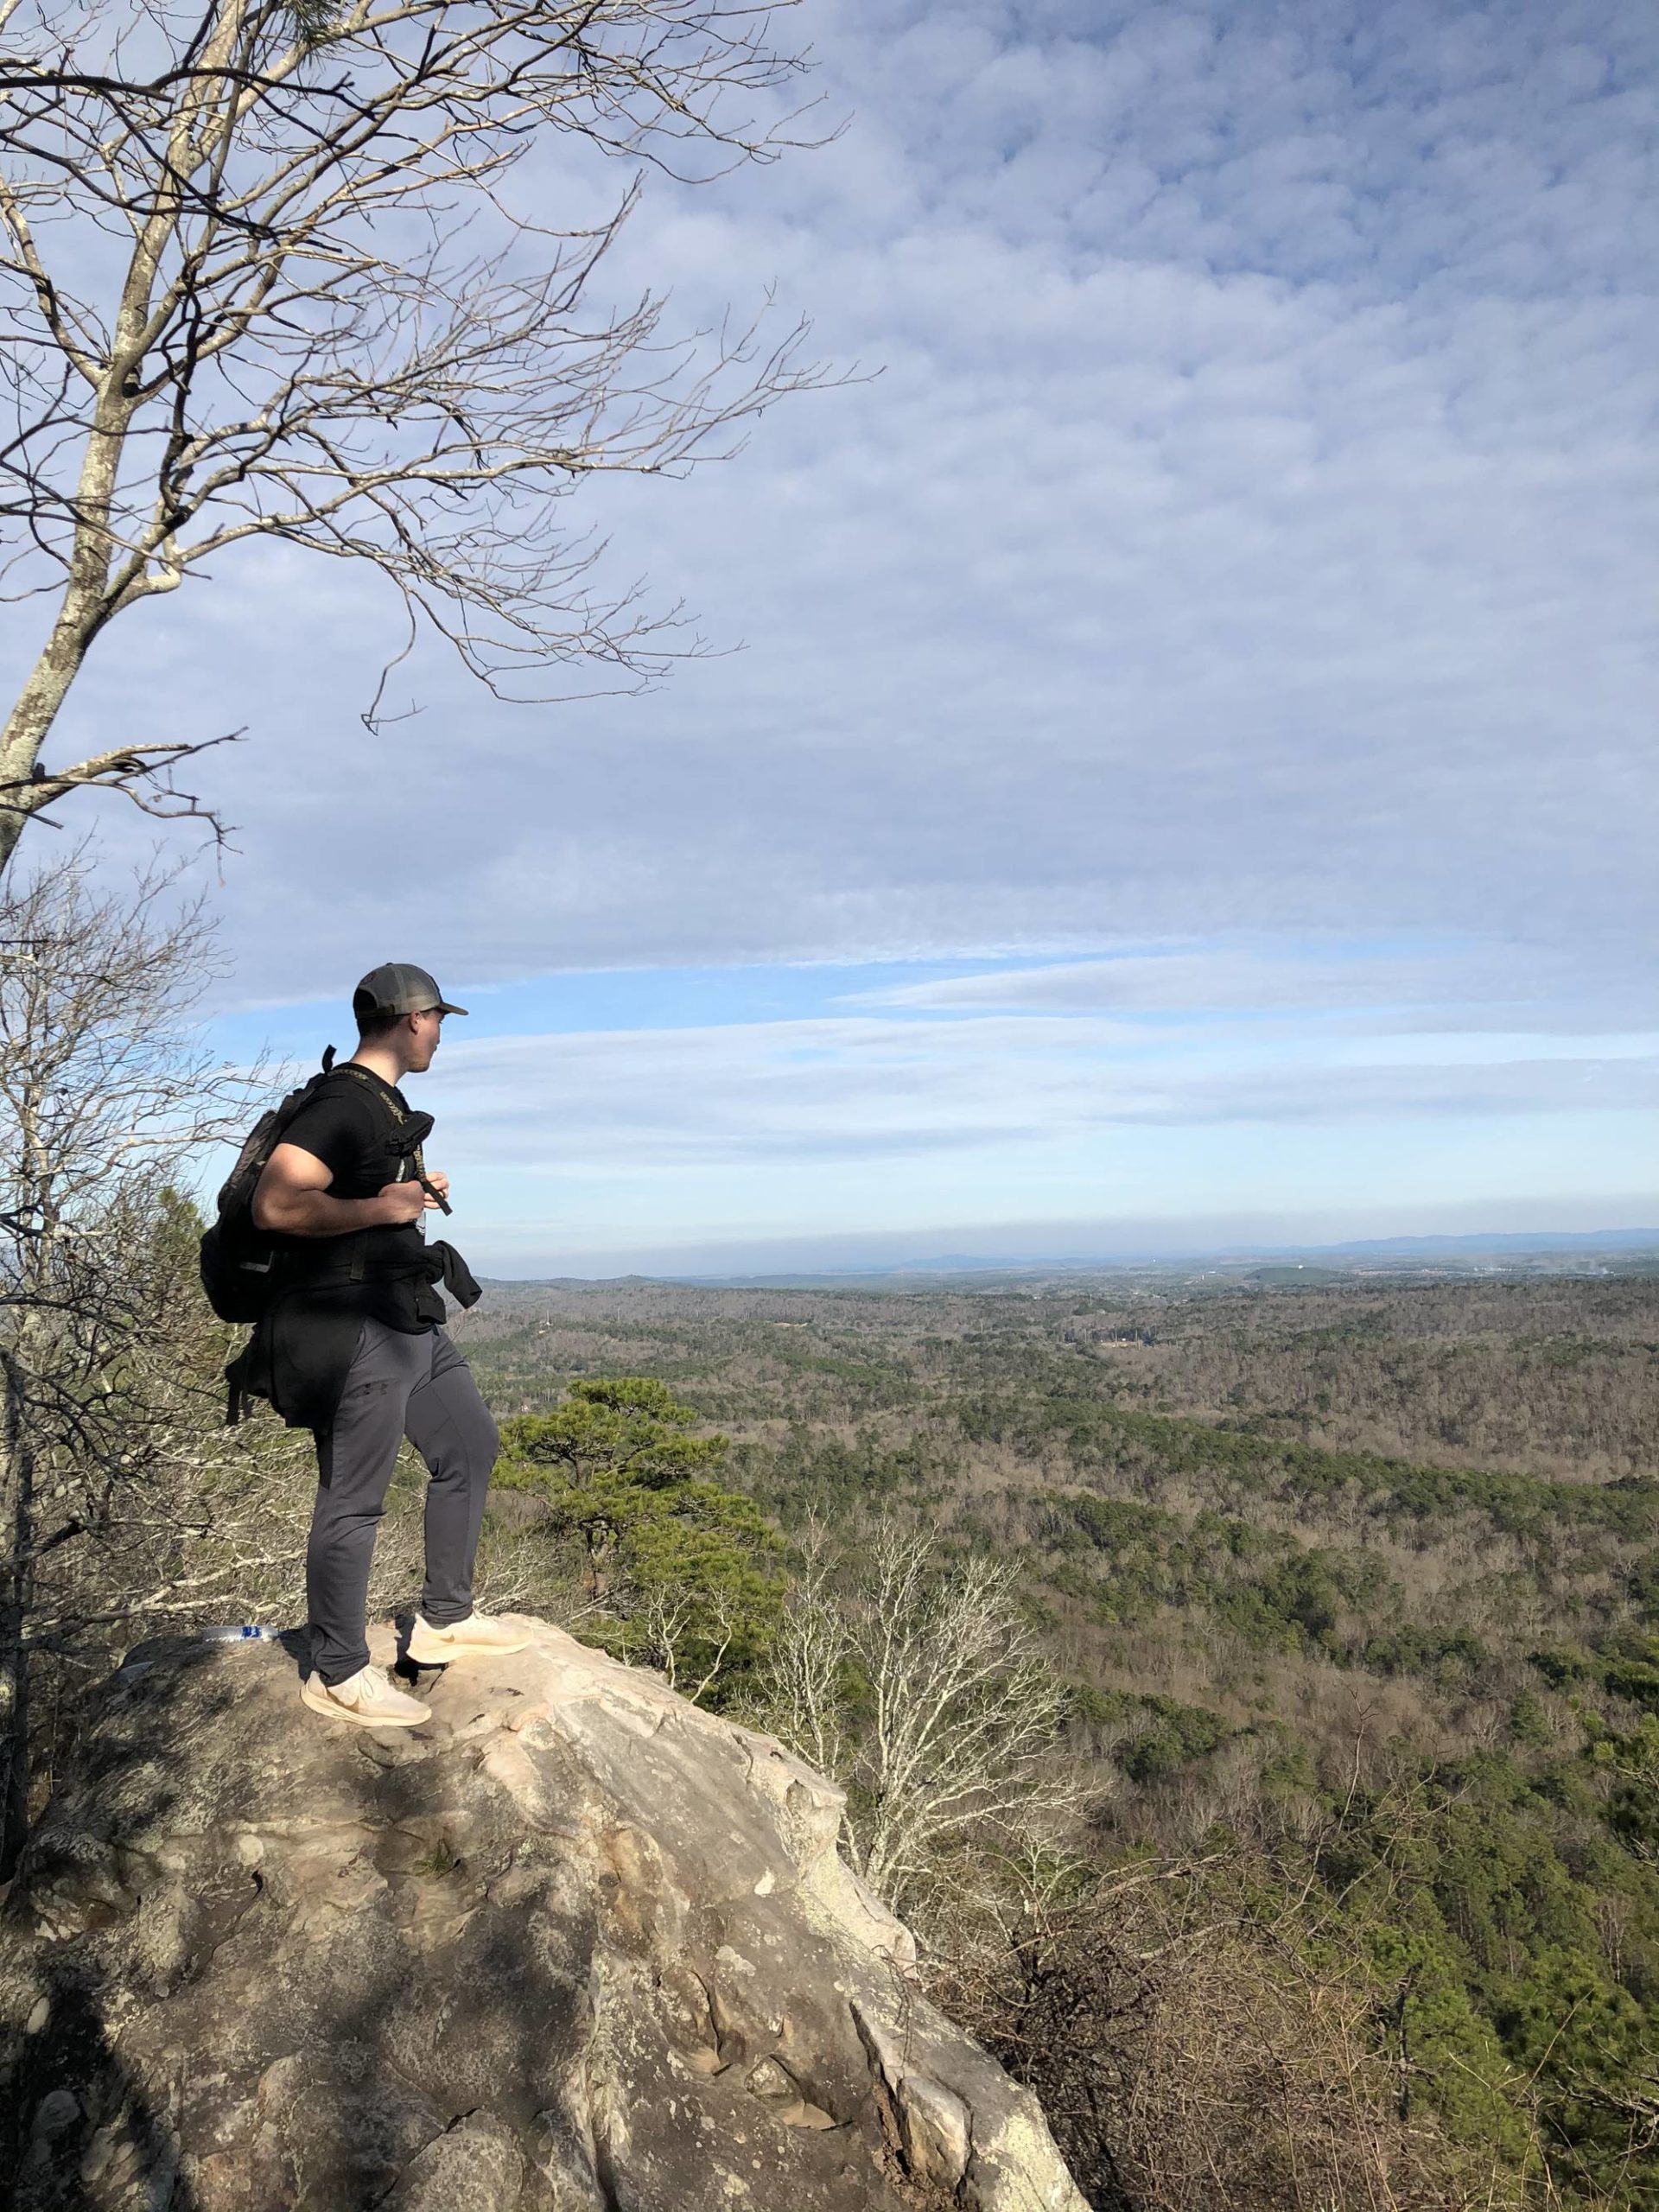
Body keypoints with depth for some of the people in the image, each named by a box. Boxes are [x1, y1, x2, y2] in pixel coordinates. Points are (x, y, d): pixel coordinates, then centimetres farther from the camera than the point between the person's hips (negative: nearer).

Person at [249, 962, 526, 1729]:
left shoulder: (385, 1103, 14)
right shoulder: (342, 1103, -17)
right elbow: (275, 1205, -28)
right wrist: (383, 1207, -21)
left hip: (410, 1320, 11)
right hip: (356, 1328, -11)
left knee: (470, 1446, 18)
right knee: (352, 1501, -2)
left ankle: (444, 1621, 30)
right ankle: (337, 1675, 12)